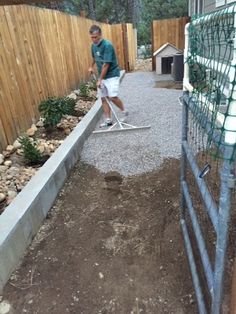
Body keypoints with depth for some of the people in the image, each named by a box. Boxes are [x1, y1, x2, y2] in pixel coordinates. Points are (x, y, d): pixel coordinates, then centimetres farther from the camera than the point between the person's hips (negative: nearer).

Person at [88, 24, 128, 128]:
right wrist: (92, 66, 35)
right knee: (103, 98, 4)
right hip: (102, 76, 8)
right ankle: (108, 120, 11)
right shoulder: (93, 45, 5)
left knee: (112, 97, -16)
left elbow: (106, 64, -22)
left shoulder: (107, 45, -20)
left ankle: (124, 112, 10)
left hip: (112, 75, -7)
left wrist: (100, 79, -20)